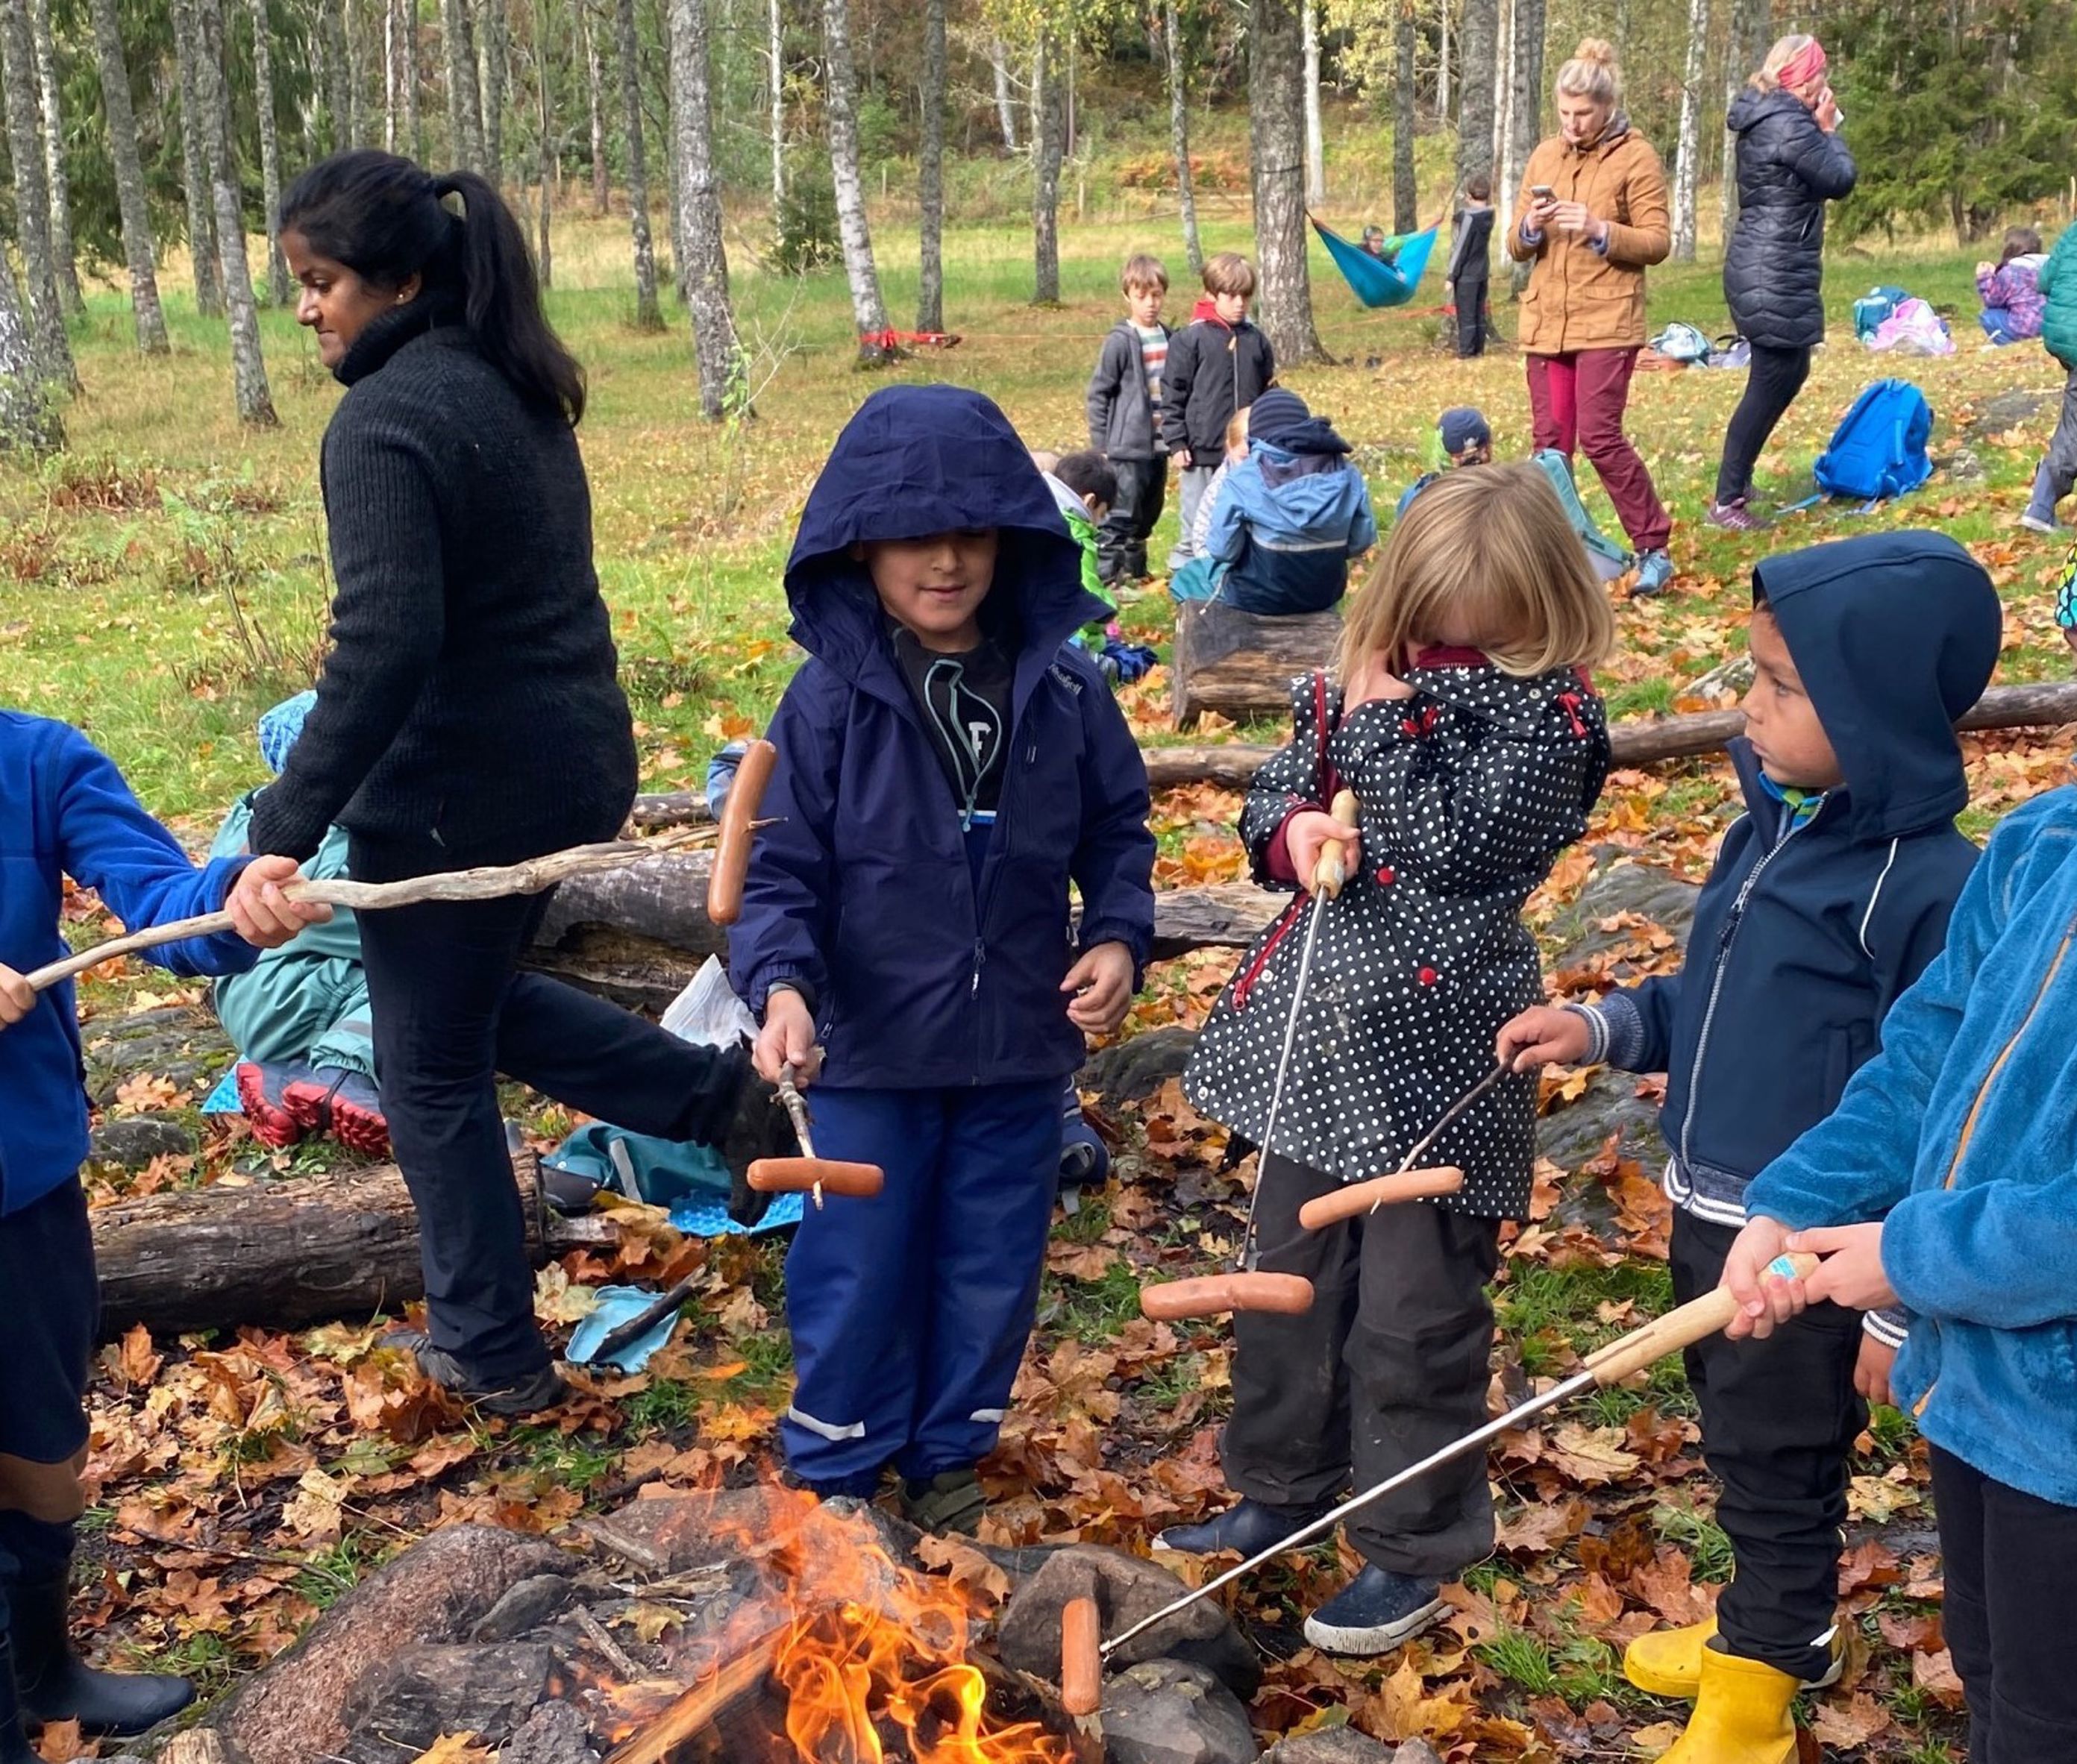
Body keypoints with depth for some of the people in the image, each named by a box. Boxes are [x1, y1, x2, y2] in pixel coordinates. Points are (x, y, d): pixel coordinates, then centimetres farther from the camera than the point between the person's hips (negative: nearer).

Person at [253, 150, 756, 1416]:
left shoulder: (387, 421, -19)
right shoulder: (516, 387, 9)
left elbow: (383, 645, -28)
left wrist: (282, 831, -25)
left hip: (457, 790, -8)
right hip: (574, 760, 9)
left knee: (432, 1066, 10)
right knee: (478, 994, 30)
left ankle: (491, 1354, 23)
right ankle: (717, 1091, 27)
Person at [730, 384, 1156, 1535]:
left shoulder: (1060, 688, -4)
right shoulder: (829, 698, -11)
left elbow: (1118, 828, 8)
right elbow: (780, 870, -10)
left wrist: (1120, 937, -8)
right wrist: (781, 983, -27)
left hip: (1020, 1050, 3)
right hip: (871, 1051, -2)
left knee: (992, 1274, 16)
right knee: (855, 1276, 9)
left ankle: (947, 1462, 38)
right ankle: (832, 1478, 31)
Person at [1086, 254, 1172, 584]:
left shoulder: (1168, 338, 8)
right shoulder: (1120, 341, -11)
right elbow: (1099, 393, -8)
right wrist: (1101, 443, -10)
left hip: (1159, 446, 7)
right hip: (1128, 448, -7)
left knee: (1148, 514, 16)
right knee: (1121, 517, -6)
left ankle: (1135, 571, 29)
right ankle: (1107, 577, -1)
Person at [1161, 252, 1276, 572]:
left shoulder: (1256, 341, 8)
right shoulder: (1189, 339, -5)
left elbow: (1268, 394, 16)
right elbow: (1172, 395, -4)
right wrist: (1176, 442, -8)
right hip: (1202, 451, -4)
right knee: (1196, 526, 2)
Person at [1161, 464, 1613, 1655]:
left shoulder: (1548, 714, -11)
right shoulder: (1360, 682, 7)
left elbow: (1454, 843, -21)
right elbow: (1273, 799, 12)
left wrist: (1383, 726, -13)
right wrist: (1292, 831, -10)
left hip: (1435, 1044, -7)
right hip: (1319, 1028, 7)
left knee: (1415, 1313, 3)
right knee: (1289, 1276, 19)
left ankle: (1415, 1550, 22)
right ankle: (1283, 1490, 39)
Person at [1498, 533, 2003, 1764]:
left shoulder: (1929, 887, -23)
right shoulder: (1773, 828, 3)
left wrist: (1904, 1306, -16)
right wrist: (1603, 1029, 1)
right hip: (1707, 1210, 8)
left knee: (1777, 1466, 9)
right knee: (1742, 1446, 24)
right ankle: (1776, 1629, 46)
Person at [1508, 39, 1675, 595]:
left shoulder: (1637, 158, -3)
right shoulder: (1544, 156, 12)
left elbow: (1657, 243, -7)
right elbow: (1515, 246, 13)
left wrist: (1598, 229, -21)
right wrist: (1531, 226, -10)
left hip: (1606, 323, -5)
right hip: (1545, 322, 5)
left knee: (1600, 437, -11)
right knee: (1551, 442, 6)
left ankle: (1653, 547, 1)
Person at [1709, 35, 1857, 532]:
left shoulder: (1763, 119, 12)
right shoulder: (1790, 125, -18)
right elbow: (1840, 180, -12)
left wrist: (1818, 130, 10)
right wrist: (1829, 130, 1)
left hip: (1760, 270, 10)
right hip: (1776, 276, -10)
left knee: (1790, 372, 20)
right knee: (1771, 383, -4)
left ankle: (1737, 476, 27)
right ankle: (1726, 501, 0)